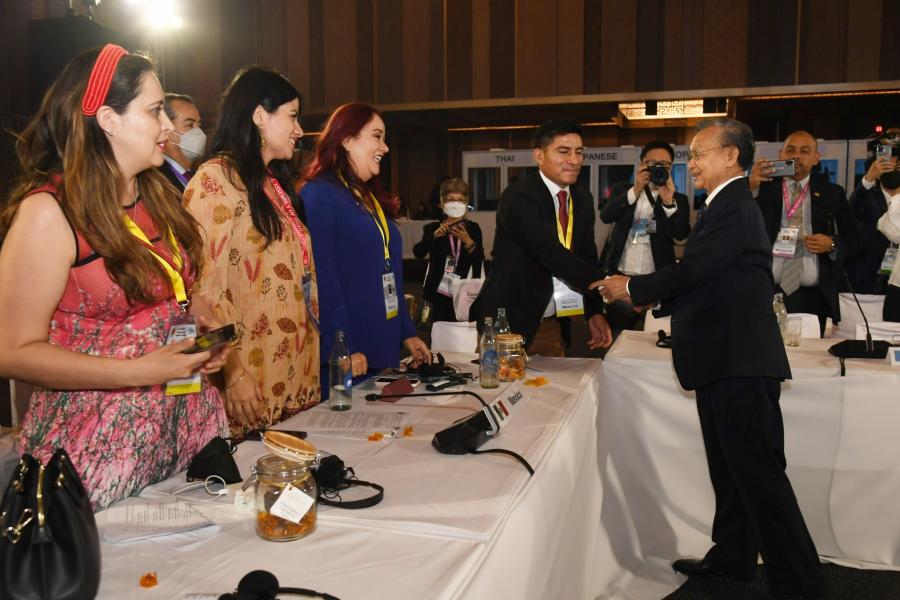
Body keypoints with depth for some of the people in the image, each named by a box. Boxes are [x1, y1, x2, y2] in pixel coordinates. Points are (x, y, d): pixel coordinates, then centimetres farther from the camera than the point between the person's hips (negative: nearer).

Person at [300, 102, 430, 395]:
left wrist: (407, 333, 15)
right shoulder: (319, 195, -10)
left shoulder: (370, 197, 17)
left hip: (384, 351, 8)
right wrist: (343, 349, -23)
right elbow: (322, 278, -19)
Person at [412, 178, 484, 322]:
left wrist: (468, 242, -26)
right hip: (441, 294, 0)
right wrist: (435, 235, -29)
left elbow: (479, 260, -8)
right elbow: (418, 253, -14)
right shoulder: (433, 228, 2)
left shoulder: (473, 228, 3)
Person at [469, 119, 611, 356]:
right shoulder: (518, 197, -17)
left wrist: (595, 311, 3)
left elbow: (587, 257, 12)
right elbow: (552, 254, -27)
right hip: (508, 323, -7)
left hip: (553, 327, 7)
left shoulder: (583, 199, 7)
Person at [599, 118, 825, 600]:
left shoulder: (733, 209, -16)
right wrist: (650, 295, 11)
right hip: (728, 360, 11)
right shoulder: (730, 205, 17)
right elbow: (702, 278, 17)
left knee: (758, 473, -4)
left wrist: (632, 288, -8)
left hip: (740, 363, -11)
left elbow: (691, 271, -22)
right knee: (731, 469, 19)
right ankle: (733, 557, 33)